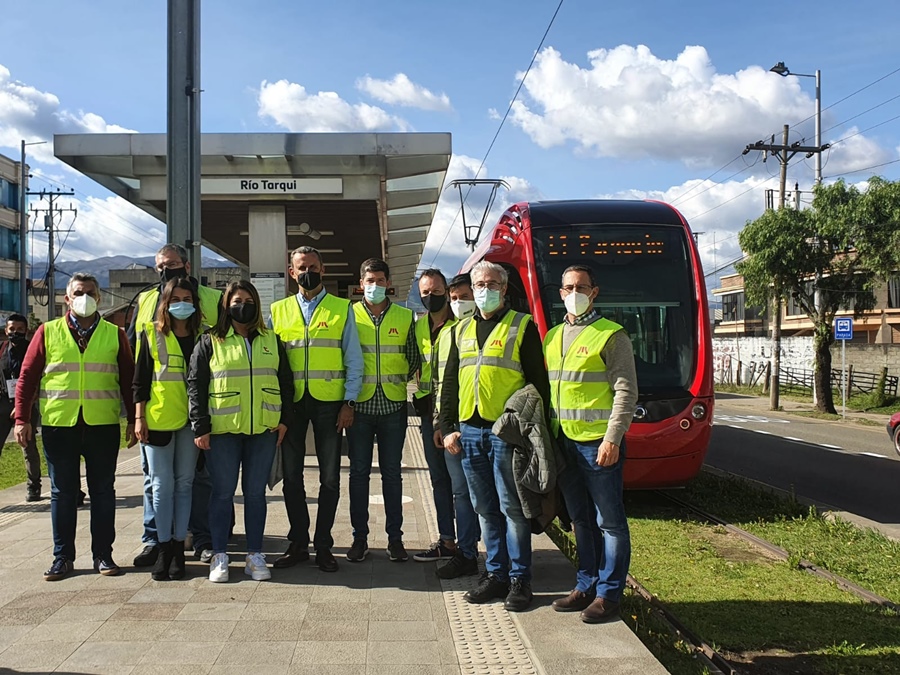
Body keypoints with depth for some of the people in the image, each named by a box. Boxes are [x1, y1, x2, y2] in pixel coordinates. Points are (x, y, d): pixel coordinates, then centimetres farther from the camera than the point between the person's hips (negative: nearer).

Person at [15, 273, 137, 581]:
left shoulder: (115, 334, 6)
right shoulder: (48, 332, 5)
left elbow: (129, 379, 6)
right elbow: (27, 377, 5)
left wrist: (133, 420, 2)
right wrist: (22, 419, -1)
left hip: (103, 426, 0)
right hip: (58, 425, 0)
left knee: (103, 491, 6)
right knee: (62, 492, 7)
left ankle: (103, 554, 15)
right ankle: (62, 557, 16)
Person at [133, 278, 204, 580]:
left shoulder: (201, 336, 8)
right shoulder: (151, 333, 5)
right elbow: (140, 377, 4)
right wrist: (139, 417, -3)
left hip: (190, 420, 1)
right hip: (157, 419, -1)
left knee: (184, 484, 5)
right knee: (162, 485, 1)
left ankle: (178, 545, 12)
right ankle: (164, 547, 10)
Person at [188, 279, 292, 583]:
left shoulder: (271, 341, 13)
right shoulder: (210, 342, 4)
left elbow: (285, 381, 14)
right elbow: (195, 385, 1)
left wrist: (284, 419, 5)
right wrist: (200, 427, -5)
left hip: (263, 430, 2)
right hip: (222, 431, -2)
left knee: (256, 492, 7)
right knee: (223, 492, 3)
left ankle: (255, 555, 15)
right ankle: (219, 556, 13)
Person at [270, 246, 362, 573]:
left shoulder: (342, 309, 5)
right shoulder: (278, 311, 10)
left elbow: (353, 360, 3)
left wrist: (349, 402, -5)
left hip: (329, 402, -2)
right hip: (290, 401, 2)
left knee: (330, 477, 3)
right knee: (291, 475, 7)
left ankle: (323, 545, 15)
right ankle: (298, 543, 19)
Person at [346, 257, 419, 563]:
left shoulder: (405, 317, 7)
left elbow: (414, 358, 13)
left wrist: (399, 381, 1)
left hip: (393, 406, 1)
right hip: (360, 405, 0)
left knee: (392, 472, 6)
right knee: (358, 472, 4)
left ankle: (395, 538, 14)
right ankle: (360, 538, 13)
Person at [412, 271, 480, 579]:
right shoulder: (418, 327, 13)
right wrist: (421, 399, 11)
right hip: (429, 414, 8)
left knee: (461, 485, -6)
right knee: (439, 480, 16)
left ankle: (467, 554, -1)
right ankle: (447, 541, 28)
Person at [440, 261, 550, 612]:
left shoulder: (522, 326, 0)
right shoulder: (462, 330, 16)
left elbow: (538, 381, -3)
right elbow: (450, 382, 18)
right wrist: (448, 427, 11)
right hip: (469, 431, 5)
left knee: (512, 508, -1)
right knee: (486, 510, 11)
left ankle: (520, 579, 9)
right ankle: (496, 575, 20)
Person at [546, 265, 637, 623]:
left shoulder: (610, 335, -6)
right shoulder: (553, 337, 14)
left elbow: (626, 391, -10)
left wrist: (612, 439, -17)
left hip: (598, 442, -6)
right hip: (565, 442, 7)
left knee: (610, 522, 2)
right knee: (581, 520, 15)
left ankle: (608, 594, 10)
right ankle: (586, 586, 25)